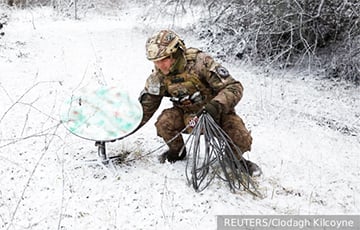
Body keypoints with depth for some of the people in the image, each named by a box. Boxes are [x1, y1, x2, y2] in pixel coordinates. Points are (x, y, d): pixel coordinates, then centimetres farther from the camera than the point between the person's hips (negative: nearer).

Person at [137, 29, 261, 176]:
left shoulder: (199, 62, -27)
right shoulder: (158, 77, -13)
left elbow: (233, 87, -27)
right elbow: (146, 106, 0)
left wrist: (217, 105, -44)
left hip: (216, 112, -3)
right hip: (187, 115, 3)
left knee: (241, 140, -25)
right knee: (164, 122, -26)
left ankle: (236, 158, 12)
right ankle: (176, 151, 7)